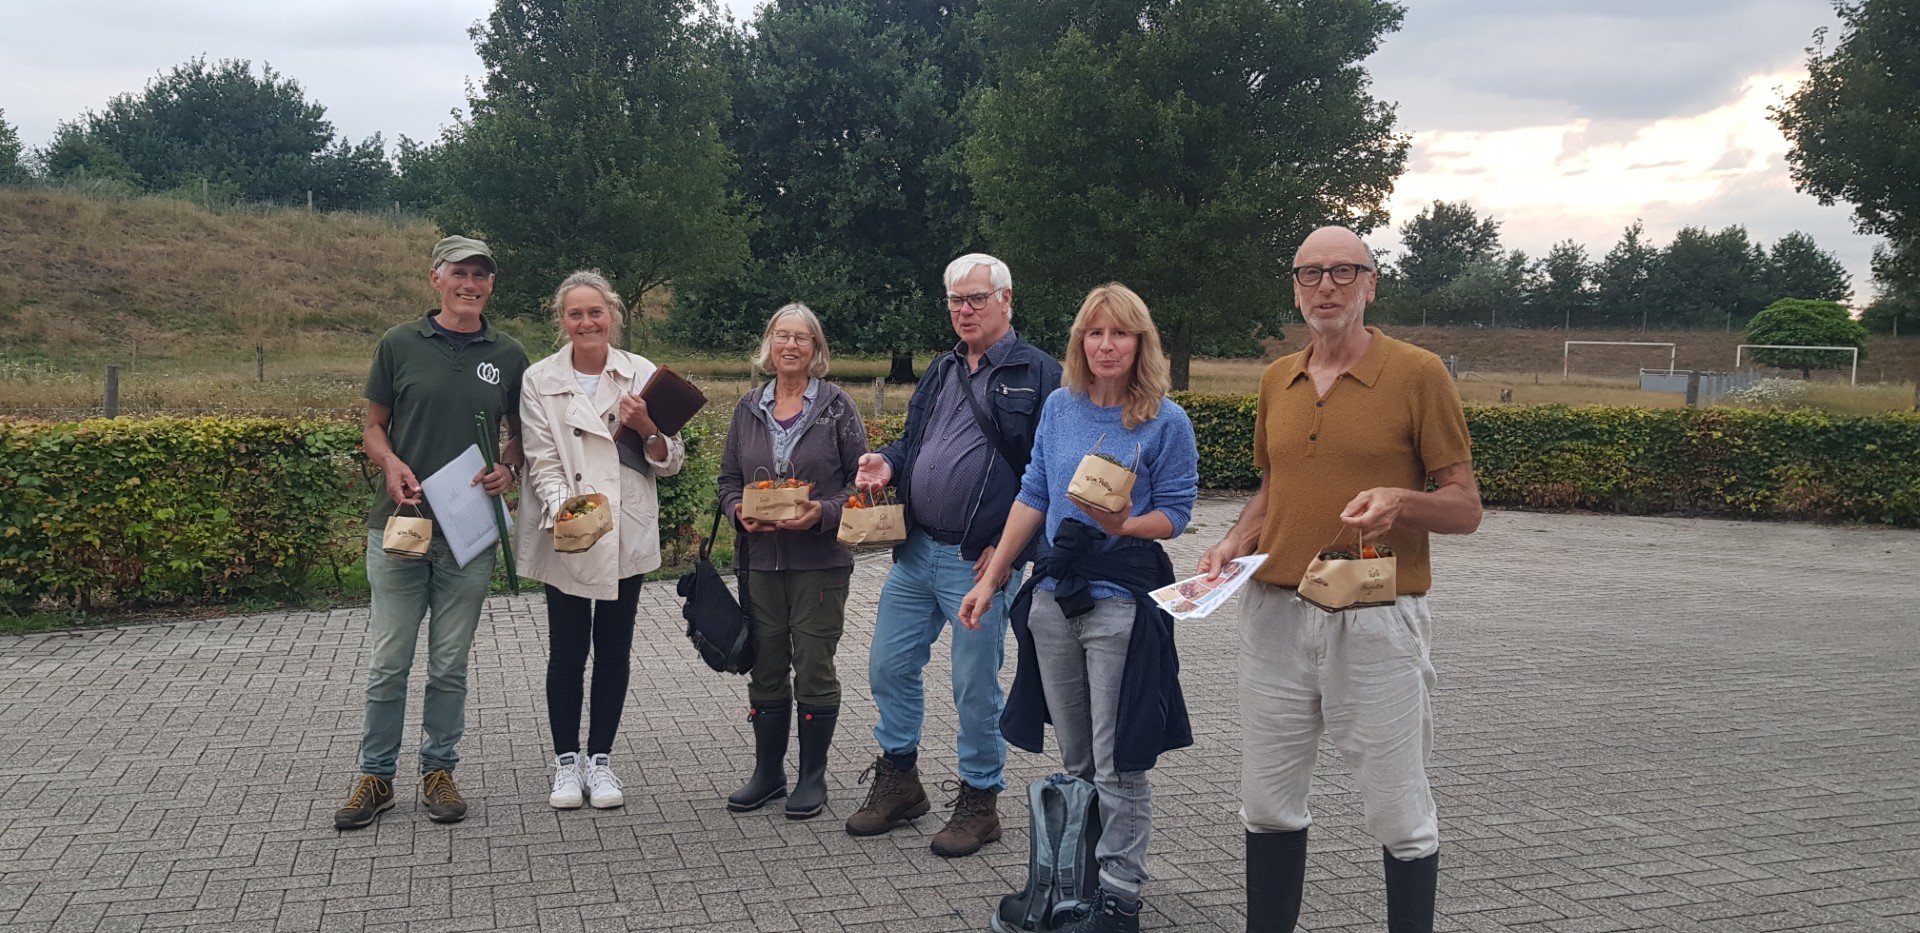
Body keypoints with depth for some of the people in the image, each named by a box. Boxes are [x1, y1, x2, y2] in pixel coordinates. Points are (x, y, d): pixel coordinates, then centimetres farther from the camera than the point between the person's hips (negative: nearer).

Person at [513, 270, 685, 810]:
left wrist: (648, 429, -16)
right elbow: (543, 463, -7)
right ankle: (567, 761, 20)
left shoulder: (642, 375, 1)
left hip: (626, 537, 1)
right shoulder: (540, 381, -2)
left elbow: (671, 463, 3)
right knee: (567, 649, 4)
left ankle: (600, 759, 22)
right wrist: (562, 511, -24)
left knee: (614, 648, 9)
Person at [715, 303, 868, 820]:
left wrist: (824, 512, -19)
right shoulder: (749, 408, 9)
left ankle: (813, 777, 15)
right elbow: (729, 478, 13)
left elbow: (860, 478, -3)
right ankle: (768, 772, 23)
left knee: (814, 667, 2)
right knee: (766, 667, 10)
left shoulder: (836, 406, -2)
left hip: (820, 559, -4)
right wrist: (740, 511, -7)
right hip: (762, 559, 4)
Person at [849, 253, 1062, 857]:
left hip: (980, 561, -7)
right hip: (916, 551, 7)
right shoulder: (941, 372, 15)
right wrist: (889, 464, 0)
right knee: (889, 666, 13)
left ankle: (980, 800, 20)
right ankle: (898, 780, 30)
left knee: (976, 688, 3)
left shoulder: (1037, 374, -7)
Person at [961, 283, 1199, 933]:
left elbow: (1175, 513, -4)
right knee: (1074, 759, 14)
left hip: (1122, 601, -4)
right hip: (1054, 594, 5)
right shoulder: (1060, 406, 7)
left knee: (1117, 763, 0)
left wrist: (1124, 524, -24)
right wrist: (991, 580, 10)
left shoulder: (1167, 421, -6)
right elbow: (1033, 497, 11)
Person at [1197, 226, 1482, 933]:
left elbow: (1465, 507, -3)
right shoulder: (1277, 380, 12)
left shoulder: (1418, 373, -4)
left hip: (1377, 621, -5)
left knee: (1399, 813, 5)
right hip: (1276, 611, 5)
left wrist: (1401, 502, -23)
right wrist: (1237, 542, 4)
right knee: (1268, 801, 12)